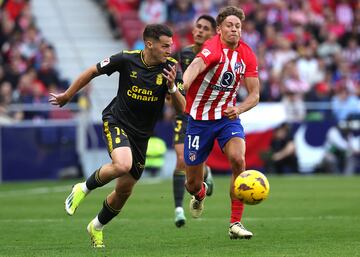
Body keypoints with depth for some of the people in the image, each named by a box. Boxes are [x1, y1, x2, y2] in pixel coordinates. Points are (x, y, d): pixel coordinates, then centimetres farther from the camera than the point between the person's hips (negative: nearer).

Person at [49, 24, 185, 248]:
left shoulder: (169, 68, -10)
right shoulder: (126, 60, -14)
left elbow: (182, 108, -12)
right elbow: (93, 72, 2)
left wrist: (172, 86, -31)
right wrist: (67, 96, 10)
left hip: (141, 134, 3)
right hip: (117, 122, -3)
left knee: (125, 190, 8)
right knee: (122, 164, -33)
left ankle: (97, 227, 35)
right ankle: (83, 189, -6)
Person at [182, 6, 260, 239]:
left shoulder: (247, 55, -4)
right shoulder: (213, 48, -21)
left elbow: (254, 94, 1)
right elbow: (196, 65, -44)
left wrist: (239, 109, -21)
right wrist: (182, 85, -66)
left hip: (228, 117, 3)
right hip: (199, 119, -3)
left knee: (238, 159, -26)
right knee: (193, 183, 5)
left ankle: (236, 223, -17)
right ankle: (200, 194, 48)